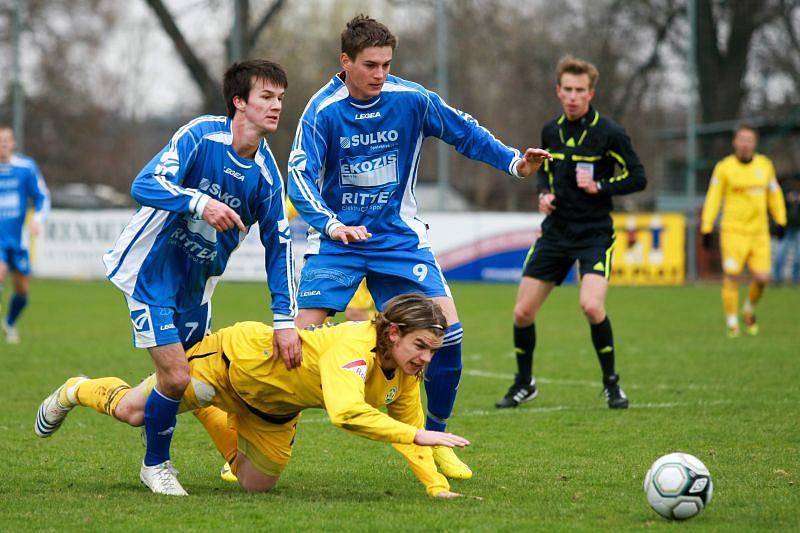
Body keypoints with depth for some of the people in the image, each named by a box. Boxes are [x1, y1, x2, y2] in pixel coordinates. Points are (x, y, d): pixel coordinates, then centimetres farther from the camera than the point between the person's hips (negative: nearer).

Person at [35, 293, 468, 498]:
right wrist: (417, 433, -58)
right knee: (131, 411, 0)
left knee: (257, 484, 15)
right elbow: (345, 413, -58)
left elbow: (408, 428, -2)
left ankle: (203, 409, 38)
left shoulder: (405, 374, -16)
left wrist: (436, 486, -14)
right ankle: (76, 391, 35)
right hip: (235, 355, -7)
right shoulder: (354, 348, -41)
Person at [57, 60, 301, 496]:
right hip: (151, 269, -7)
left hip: (197, 286, 7)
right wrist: (199, 202, -45)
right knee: (176, 377, -14)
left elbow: (278, 245, 0)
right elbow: (144, 186, -29)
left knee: (195, 385, 9)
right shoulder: (200, 136, -19)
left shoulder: (266, 173, -5)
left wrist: (285, 319, -7)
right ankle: (155, 465, 13)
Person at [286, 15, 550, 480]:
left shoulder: (411, 99, -7)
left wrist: (515, 163, -4)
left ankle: (436, 440, 9)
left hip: (398, 236, 3)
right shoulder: (324, 110, -14)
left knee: (448, 328, -10)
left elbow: (464, 132, 7)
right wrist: (331, 225, -37)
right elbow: (301, 176, -21)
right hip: (337, 238, -2)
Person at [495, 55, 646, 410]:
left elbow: (637, 178, -6)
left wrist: (599, 186, -19)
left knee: (591, 306, -25)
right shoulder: (551, 131, 6)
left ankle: (611, 382, -4)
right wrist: (544, 193, 3)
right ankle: (524, 384, 22)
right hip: (555, 231, 5)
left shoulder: (609, 133, -10)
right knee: (523, 312, 0)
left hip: (595, 233, -5)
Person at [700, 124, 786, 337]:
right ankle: (732, 322, 1)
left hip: (759, 231, 3)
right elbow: (713, 199, 1)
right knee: (732, 275, -10)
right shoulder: (724, 167, -2)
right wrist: (706, 229, -2)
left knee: (762, 278, -3)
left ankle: (749, 310, 26)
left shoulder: (765, 165, 8)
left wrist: (780, 222, 13)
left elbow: (774, 194, 18)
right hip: (733, 230, -3)